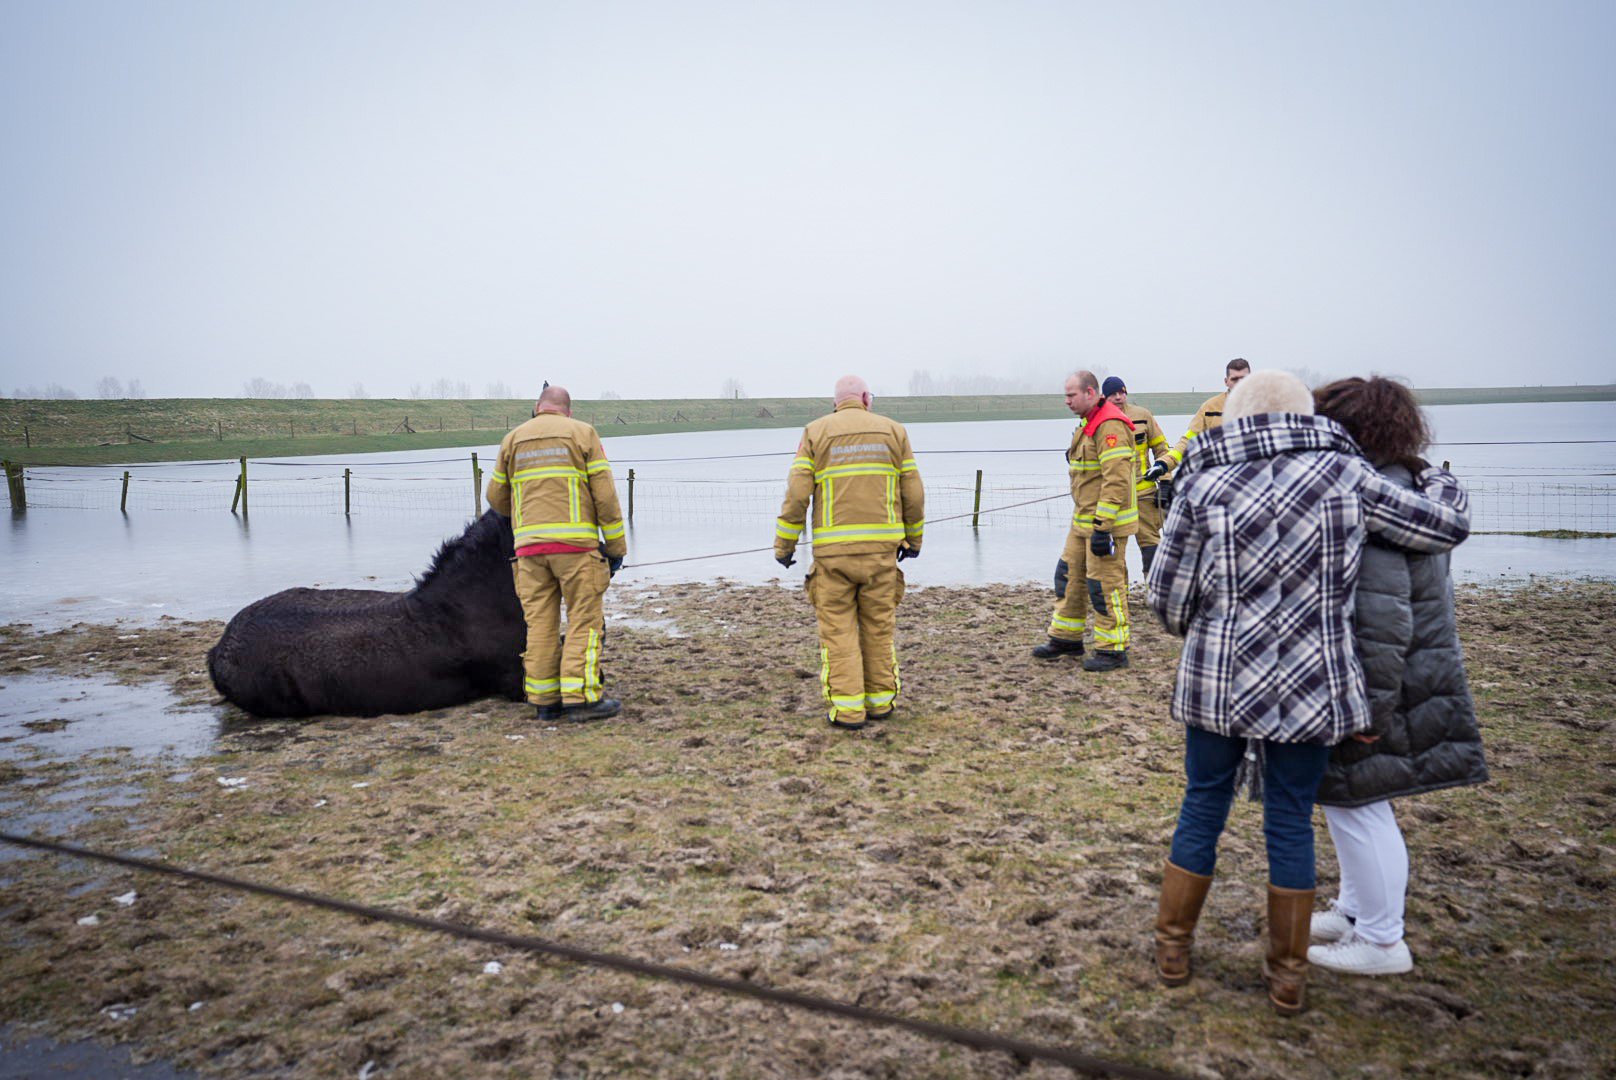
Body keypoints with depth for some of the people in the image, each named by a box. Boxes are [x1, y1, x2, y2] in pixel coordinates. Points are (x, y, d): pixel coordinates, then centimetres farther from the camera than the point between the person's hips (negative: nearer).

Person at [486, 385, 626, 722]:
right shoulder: (583, 434, 4)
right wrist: (616, 546, 2)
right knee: (585, 620, -1)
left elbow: (497, 497, 18)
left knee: (540, 623, 7)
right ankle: (580, 697, -6)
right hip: (575, 543, -3)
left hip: (529, 545, 4)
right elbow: (605, 495, -3)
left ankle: (545, 700, 8)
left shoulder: (513, 440, 13)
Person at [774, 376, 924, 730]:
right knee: (878, 625, 13)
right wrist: (913, 539, 19)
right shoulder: (893, 431, 8)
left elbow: (797, 494, -5)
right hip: (880, 547, 2)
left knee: (837, 628, 4)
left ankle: (847, 709, 1)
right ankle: (879, 700, 18)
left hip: (833, 549, -1)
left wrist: (784, 545, 1)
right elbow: (913, 494, 6)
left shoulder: (816, 432, 3)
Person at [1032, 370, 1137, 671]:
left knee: (1104, 585, -5)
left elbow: (1117, 481, -25)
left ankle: (1113, 650, 6)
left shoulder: (1110, 427, -19)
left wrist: (1103, 527, -26)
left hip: (1105, 522, -11)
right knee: (1069, 576, 16)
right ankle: (1066, 638, 29)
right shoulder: (1089, 424, 16)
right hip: (1083, 520, 11)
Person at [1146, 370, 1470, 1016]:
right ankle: (1288, 977, 25)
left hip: (1218, 679, 0)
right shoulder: (1341, 472, -3)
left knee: (1202, 809, 15)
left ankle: (1172, 950, 28)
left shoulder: (1204, 483, -4)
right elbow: (1445, 526, 6)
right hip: (1310, 685, 0)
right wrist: (1440, 482, 28)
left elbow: (1167, 596, -2)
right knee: (1291, 823, 13)